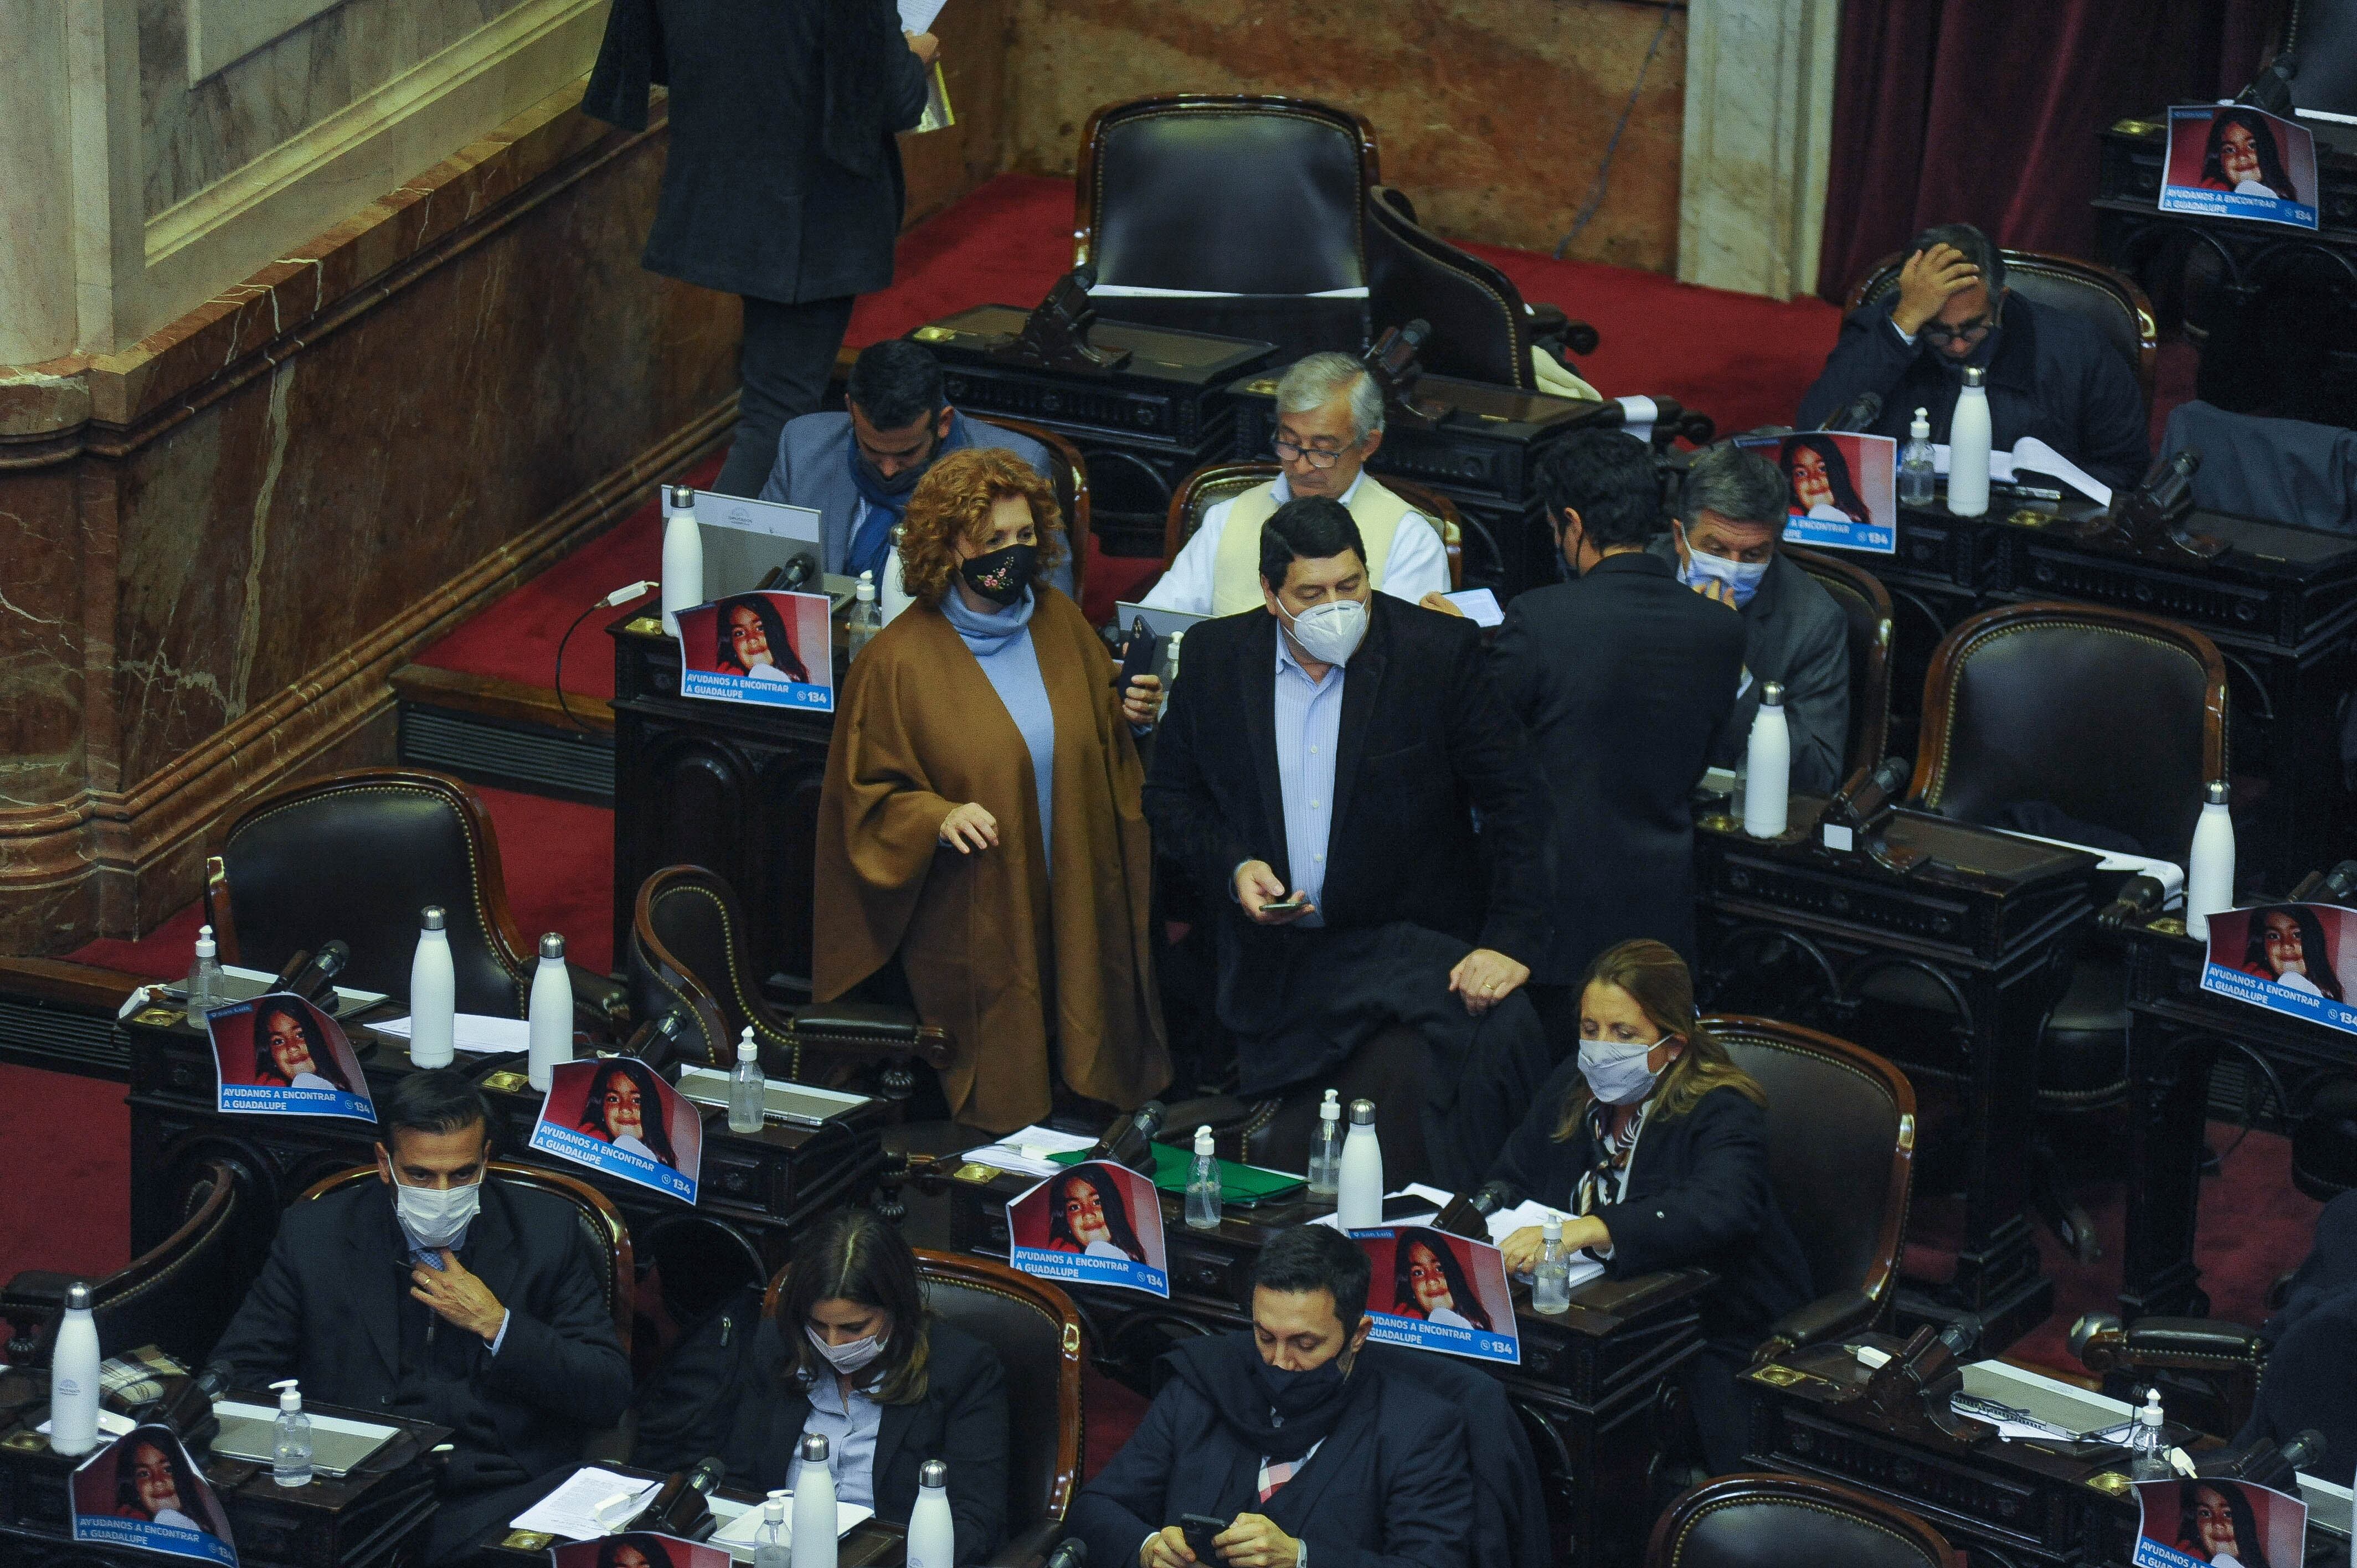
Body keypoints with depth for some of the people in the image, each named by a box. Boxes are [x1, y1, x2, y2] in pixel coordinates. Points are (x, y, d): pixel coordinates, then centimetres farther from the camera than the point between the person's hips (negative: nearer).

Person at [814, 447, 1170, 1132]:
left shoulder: (1061, 622, 5)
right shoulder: (899, 660, -9)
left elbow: (1099, 736, 18)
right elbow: (868, 794, -4)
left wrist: (1131, 715, -4)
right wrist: (937, 818, -22)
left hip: (1076, 913, 4)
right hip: (974, 929, -4)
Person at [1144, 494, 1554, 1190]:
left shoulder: (1440, 651, -9)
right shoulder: (1216, 656, 0)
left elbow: (1513, 800, -9)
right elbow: (1172, 794, 9)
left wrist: (1510, 942, -19)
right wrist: (1232, 868, -11)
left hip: (1411, 944, -2)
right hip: (1274, 964, 2)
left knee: (1504, 1031, -28)